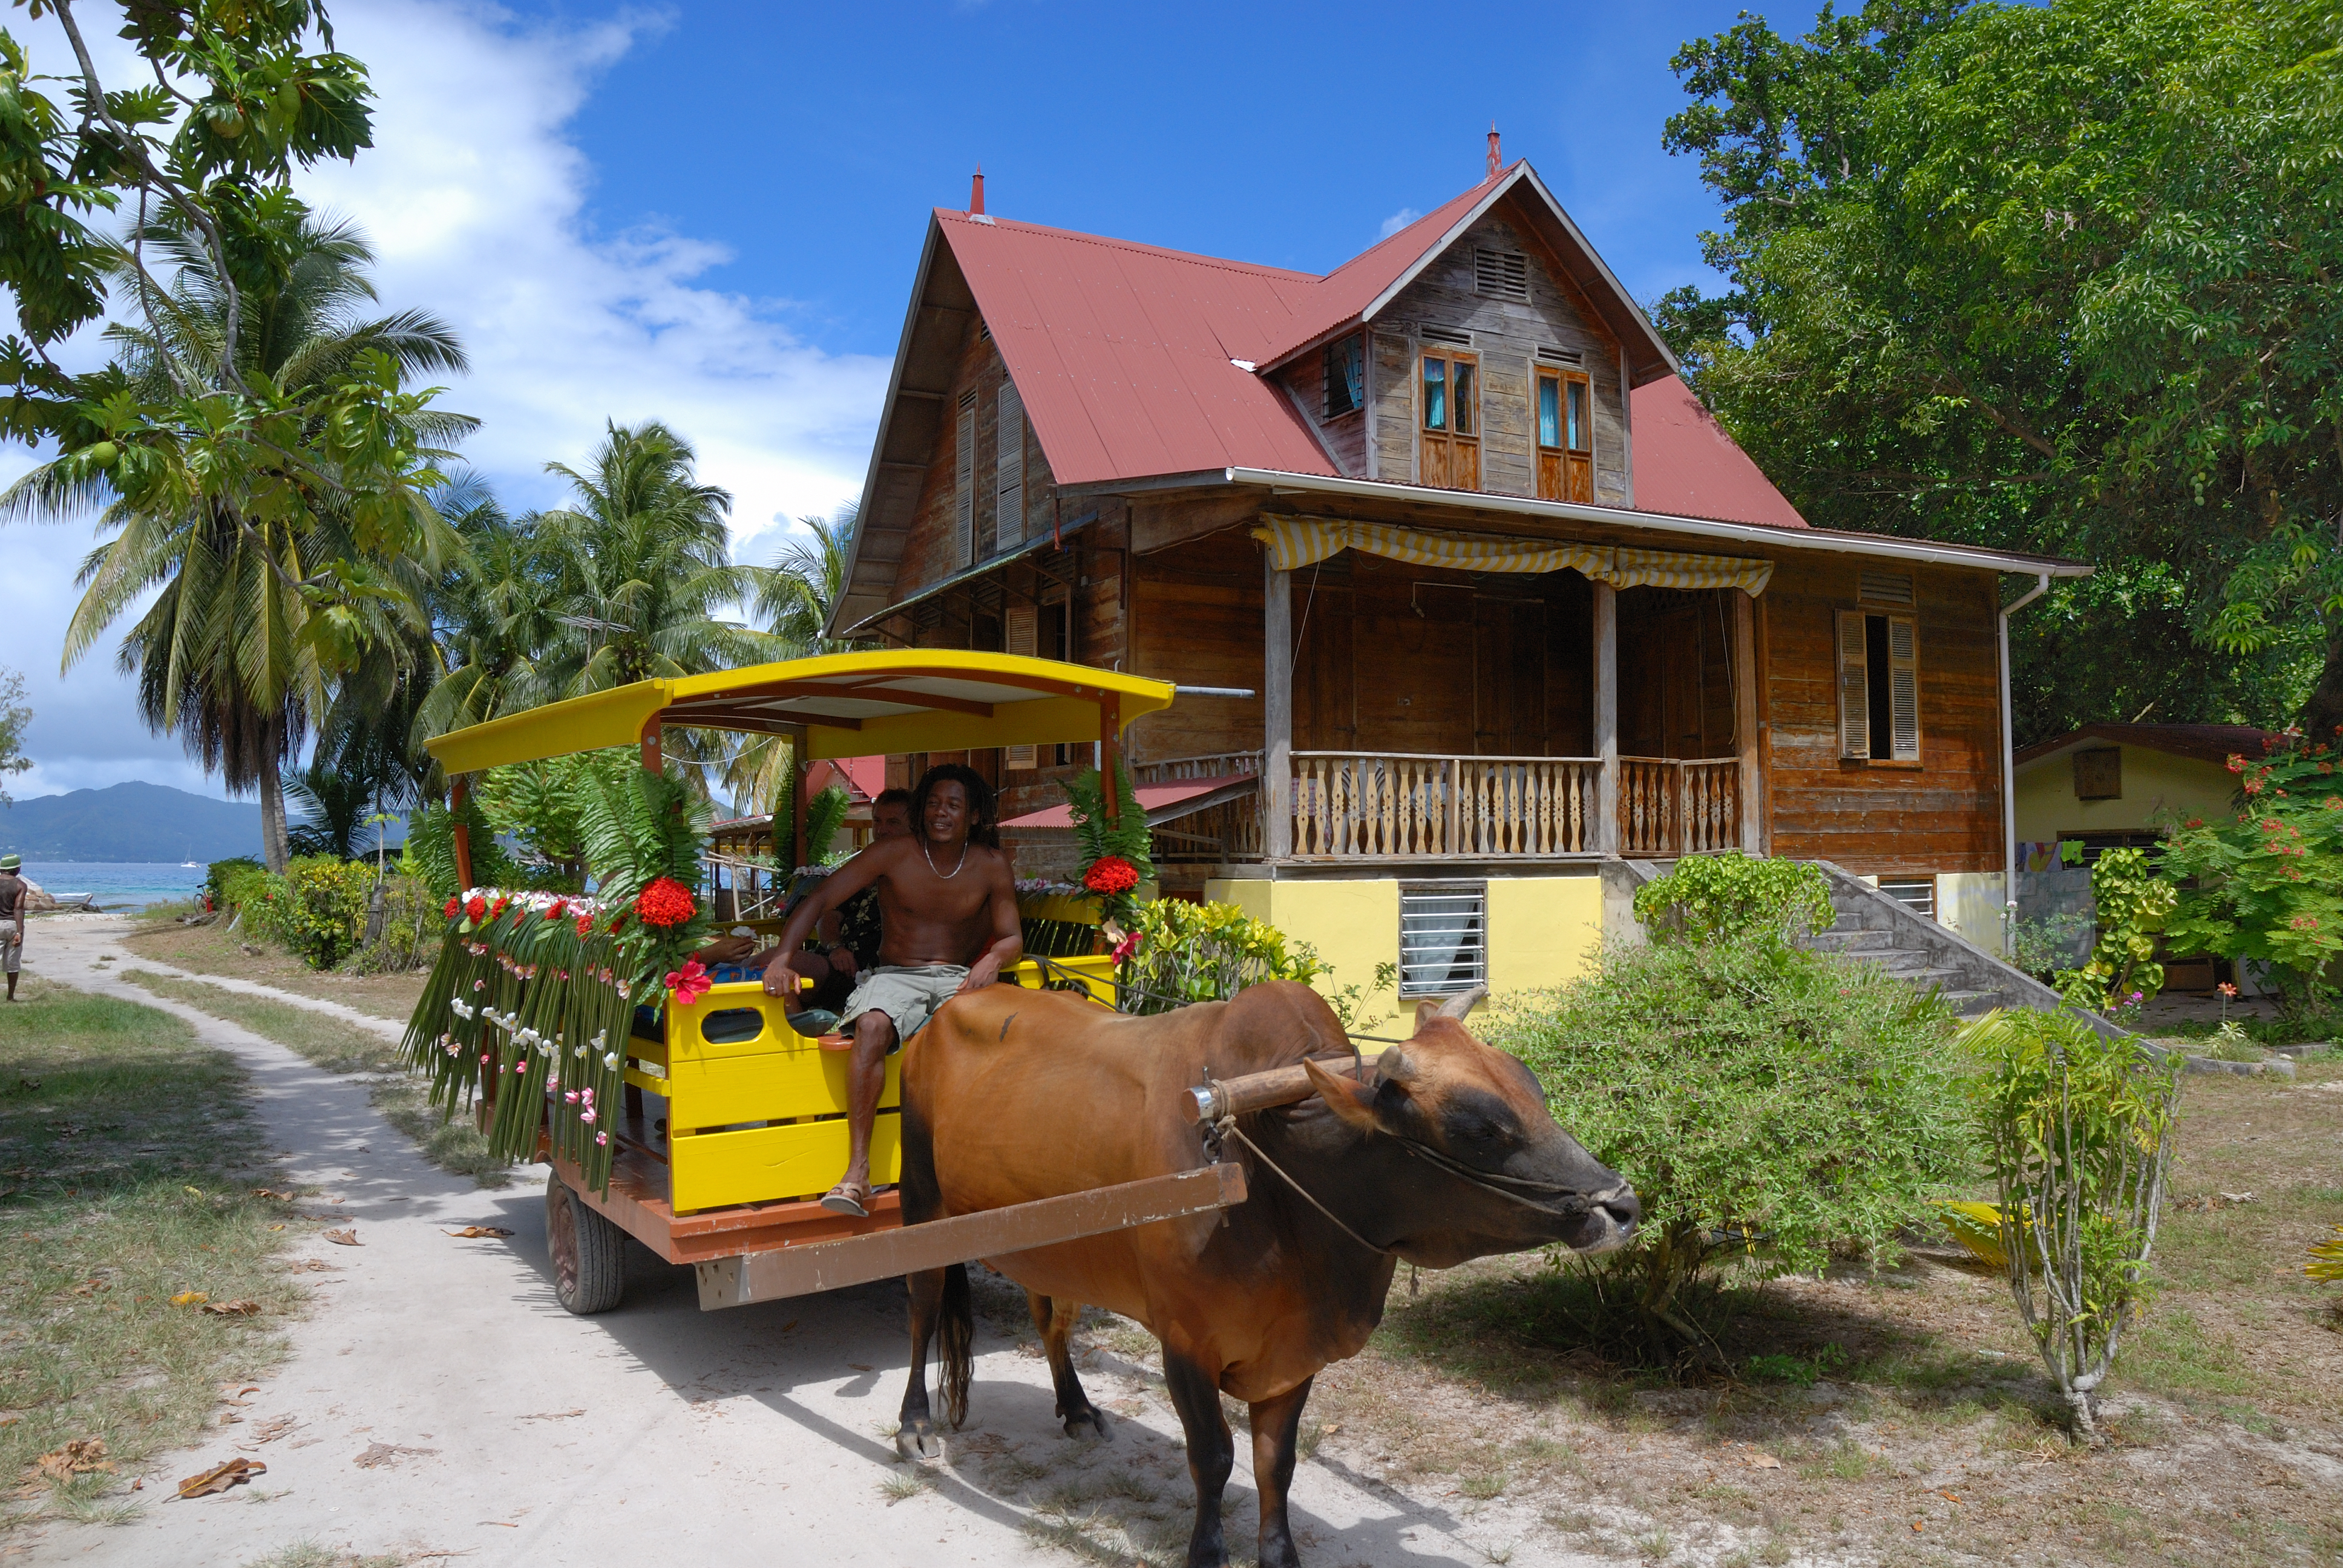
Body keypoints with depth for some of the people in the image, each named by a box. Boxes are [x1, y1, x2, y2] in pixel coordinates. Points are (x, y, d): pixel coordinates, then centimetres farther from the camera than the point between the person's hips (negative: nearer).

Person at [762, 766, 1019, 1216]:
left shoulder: (991, 866, 5)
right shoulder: (894, 854, -1)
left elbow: (1012, 937, 3)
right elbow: (820, 900, -4)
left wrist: (993, 959, -22)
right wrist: (784, 957, -20)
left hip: (958, 978, 1)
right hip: (895, 975, -1)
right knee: (873, 1026, -36)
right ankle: (857, 1171, -36)